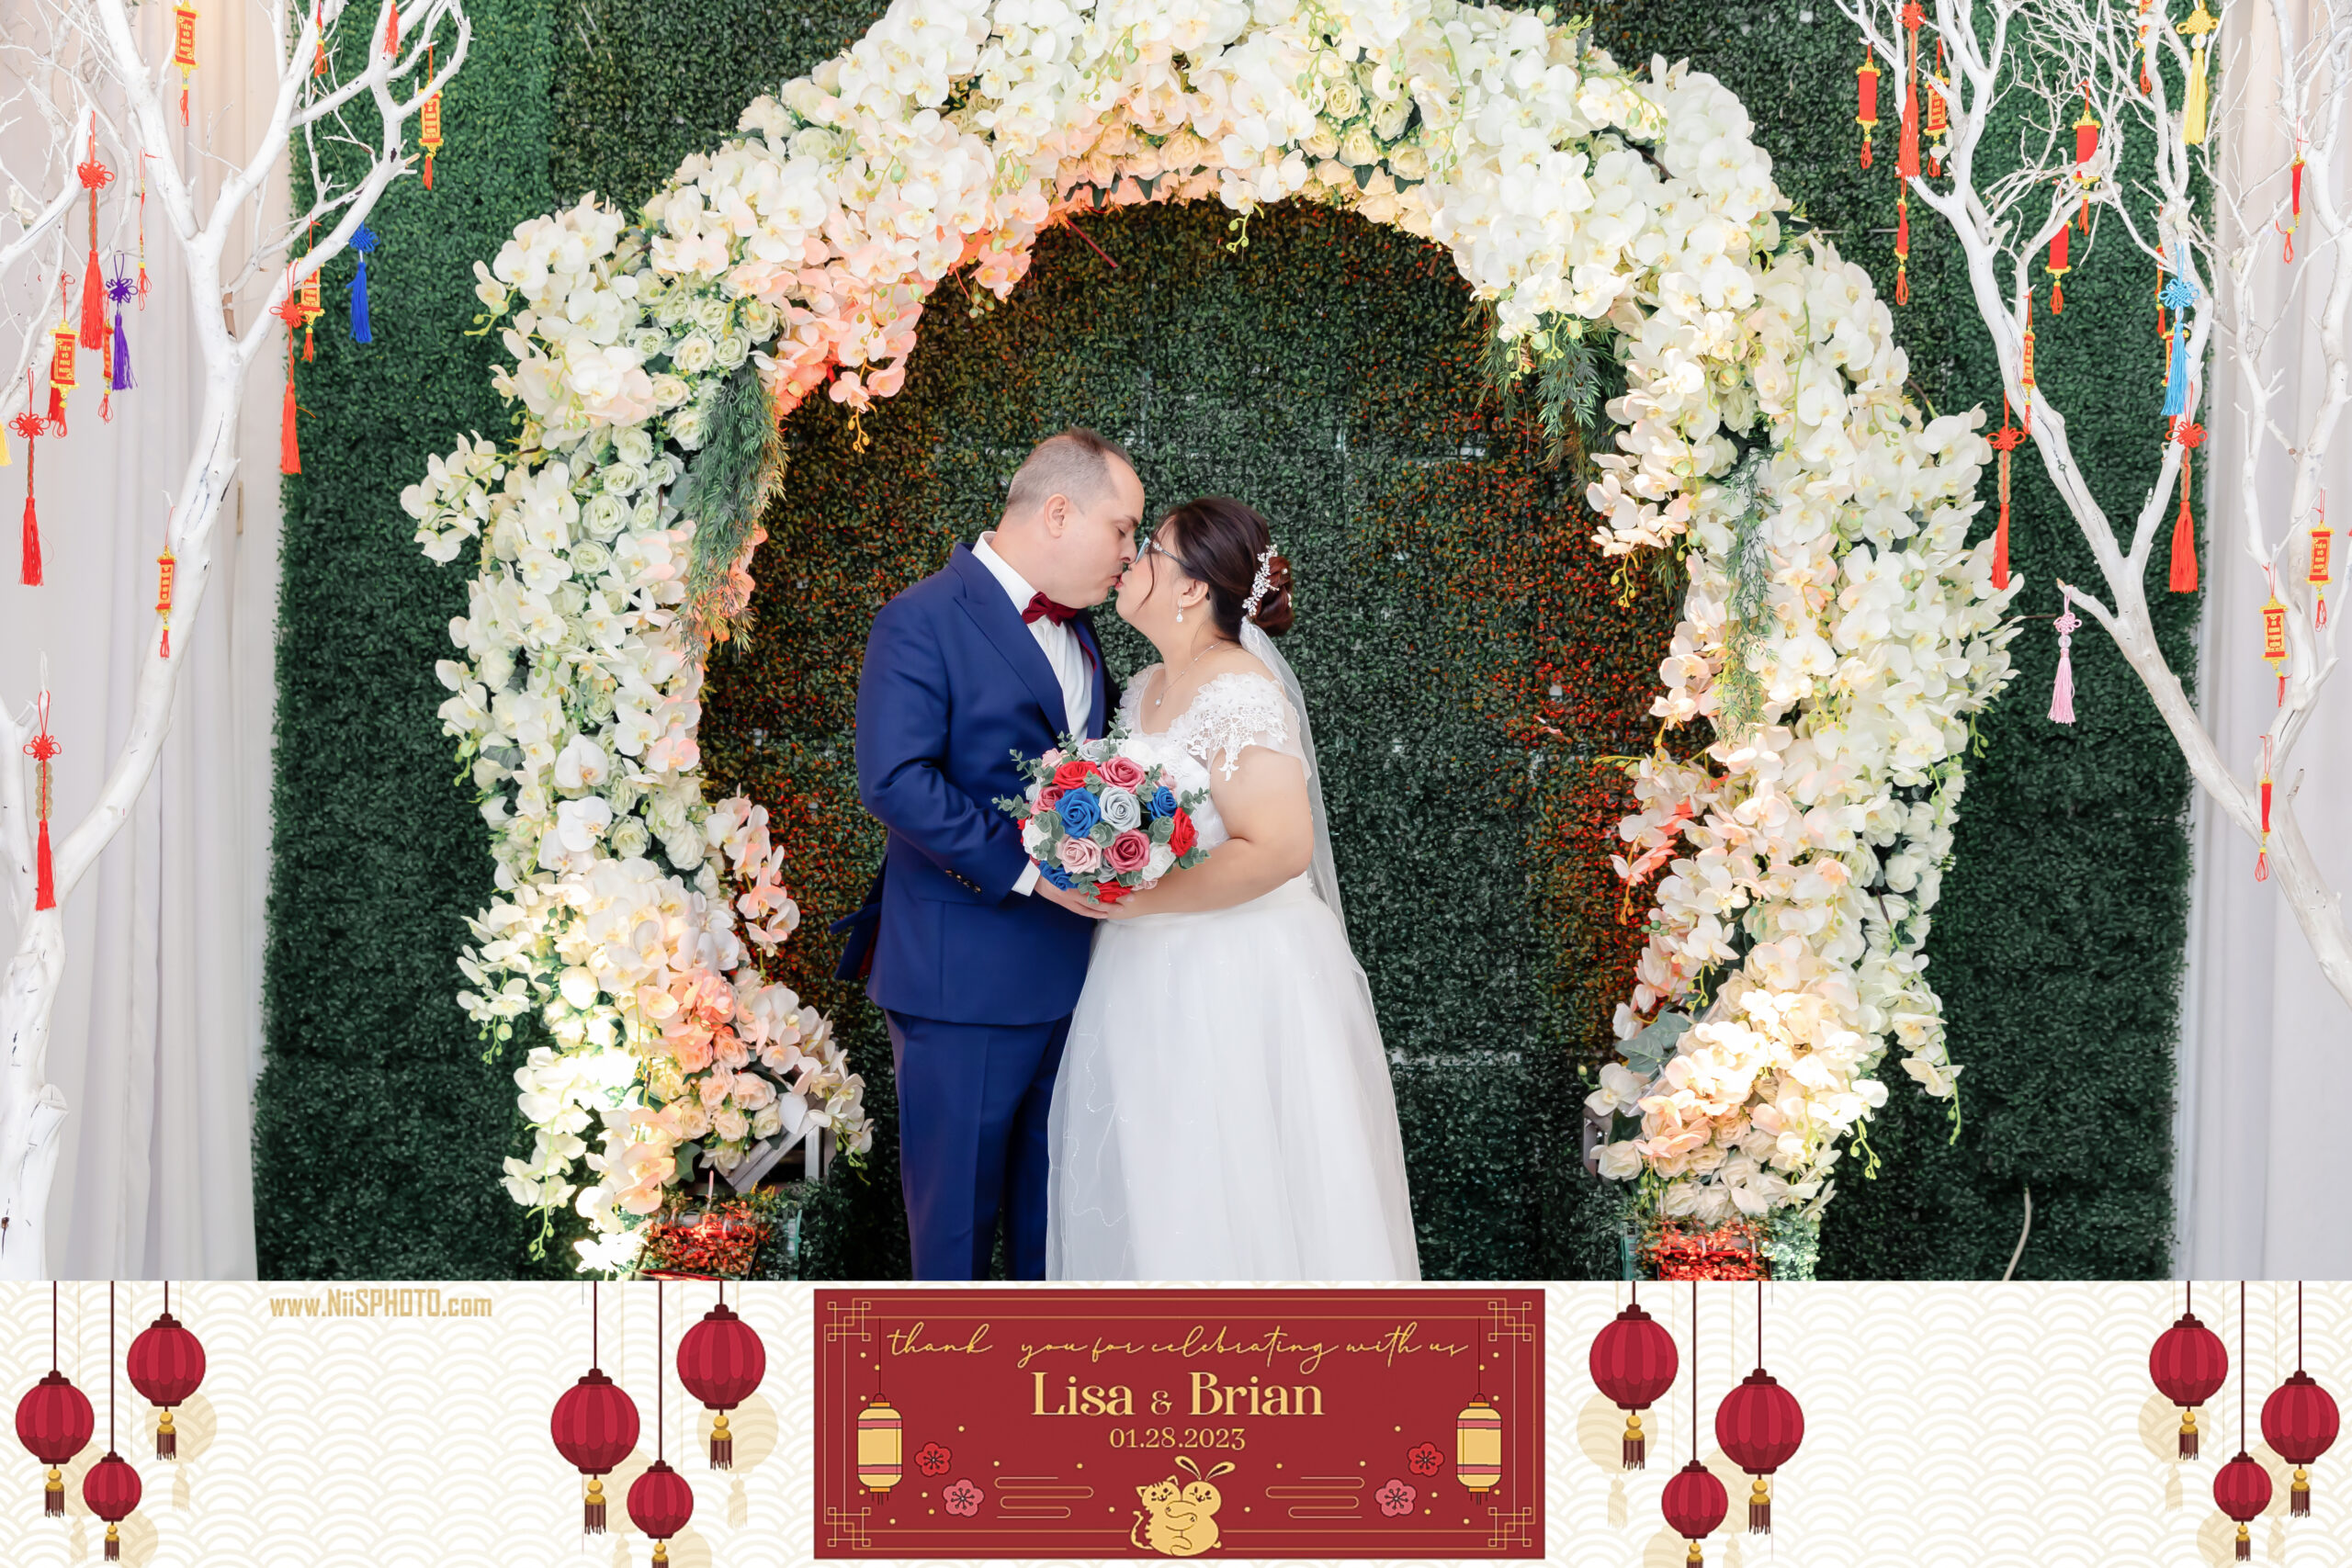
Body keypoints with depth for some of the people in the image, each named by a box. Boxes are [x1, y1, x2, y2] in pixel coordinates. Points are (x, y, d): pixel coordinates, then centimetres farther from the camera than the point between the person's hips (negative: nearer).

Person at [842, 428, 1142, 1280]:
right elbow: (894, 780, -22)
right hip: (964, 974, -8)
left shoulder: (1075, 630, 16)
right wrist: (1027, 868, -25)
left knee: (1056, 1192, 14)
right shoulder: (924, 621, -12)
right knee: (959, 1187, 2)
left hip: (1071, 968, 8)